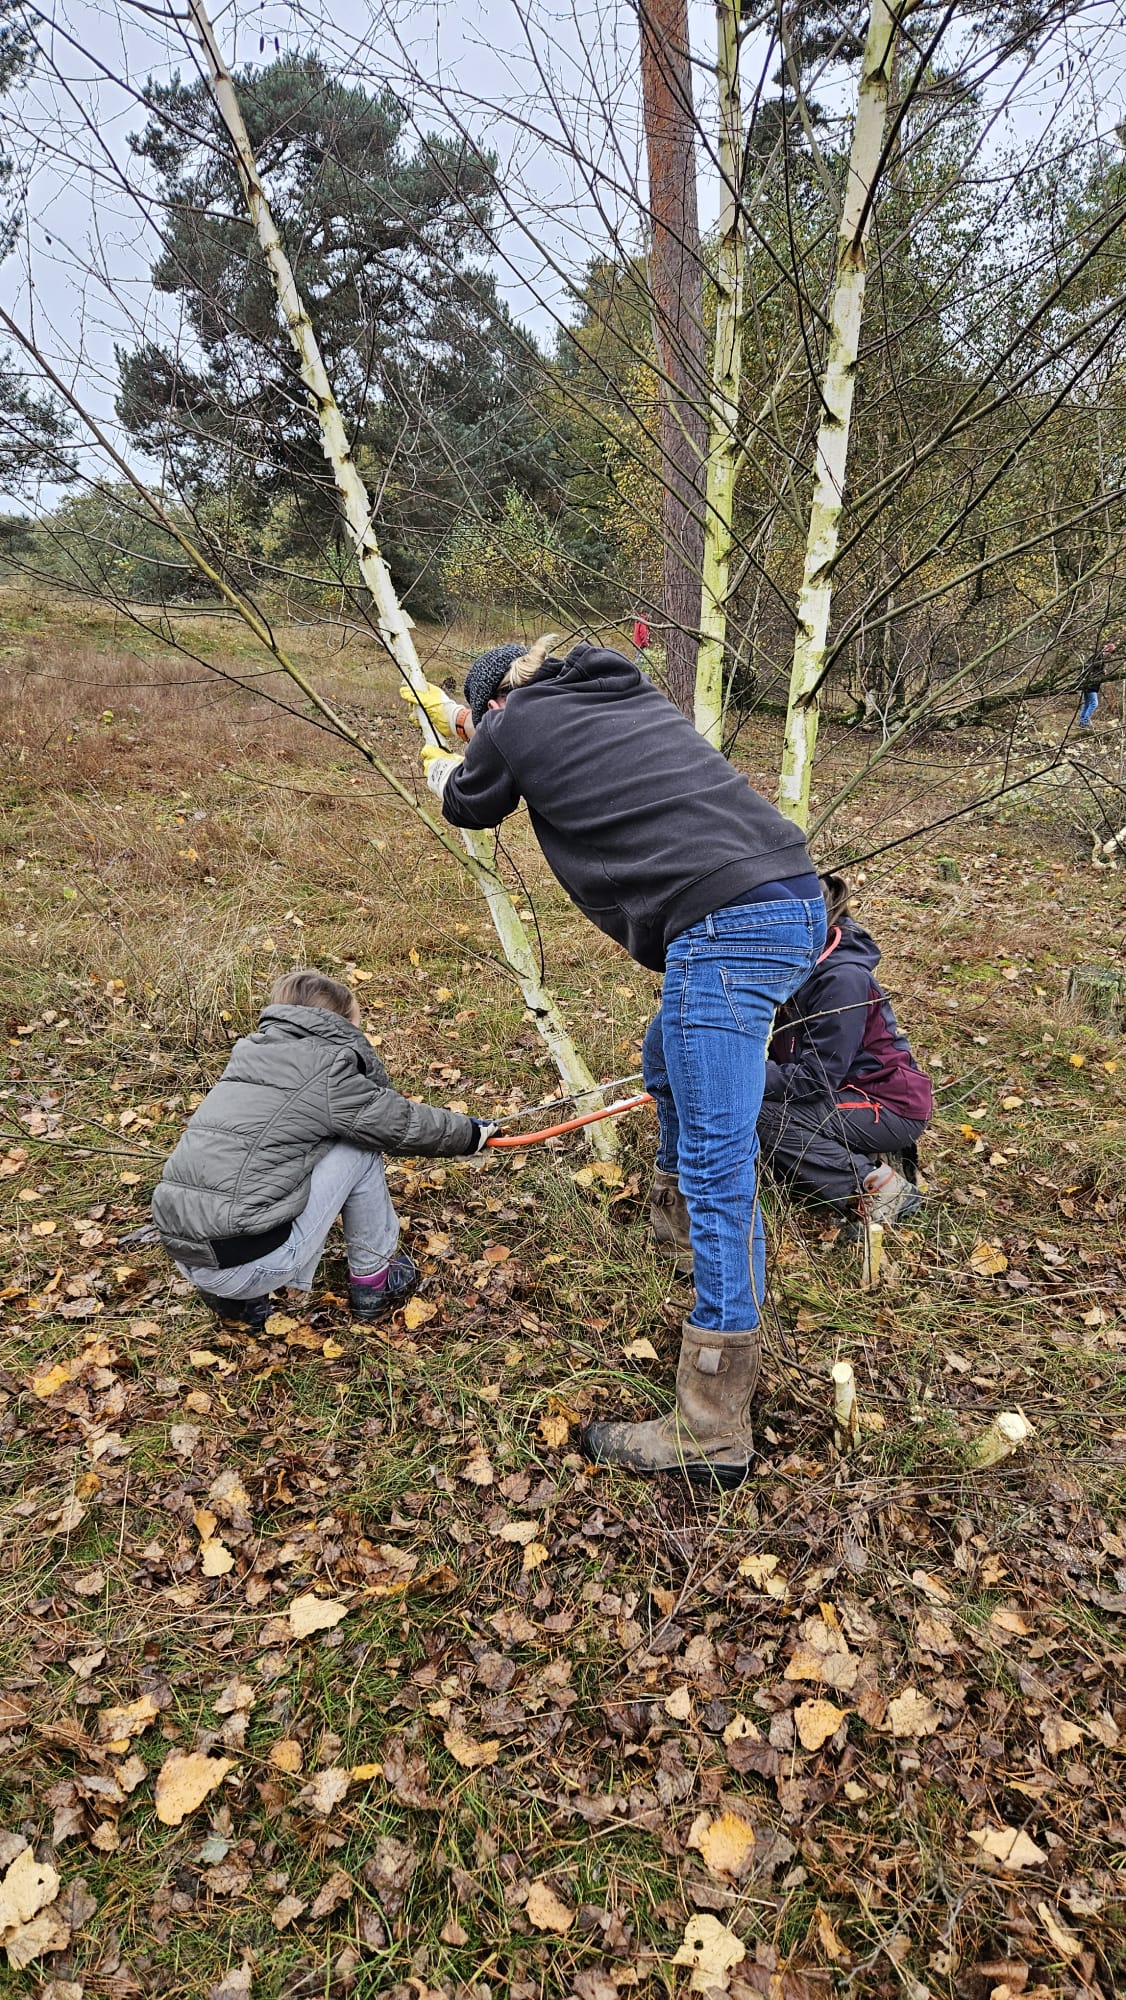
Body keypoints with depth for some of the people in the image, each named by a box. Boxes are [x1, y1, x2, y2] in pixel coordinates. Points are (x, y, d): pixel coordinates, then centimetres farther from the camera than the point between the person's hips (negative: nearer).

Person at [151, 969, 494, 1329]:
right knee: (360, 1150, 3)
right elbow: (407, 1125, 4)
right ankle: (374, 1280, 18)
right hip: (248, 1267, -7)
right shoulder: (326, 1073, -7)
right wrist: (473, 1133, 22)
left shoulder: (251, 1055, 14)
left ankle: (236, 1298, 19)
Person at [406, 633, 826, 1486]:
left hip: (727, 926, -9)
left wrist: (445, 766, 49)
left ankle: (714, 1431, 0)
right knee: (669, 1070, 29)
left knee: (716, 1168, -7)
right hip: (794, 903, 9)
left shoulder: (517, 724, 5)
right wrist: (461, 720, 59)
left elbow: (469, 806, 25)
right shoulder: (628, 695, 24)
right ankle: (697, 1229, 49)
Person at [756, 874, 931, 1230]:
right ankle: (857, 1156, 6)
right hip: (850, 1090, 9)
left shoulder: (842, 978, -25)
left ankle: (872, 1185, -11)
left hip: (892, 1107, -9)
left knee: (761, 1115, -22)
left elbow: (815, 1077, -25)